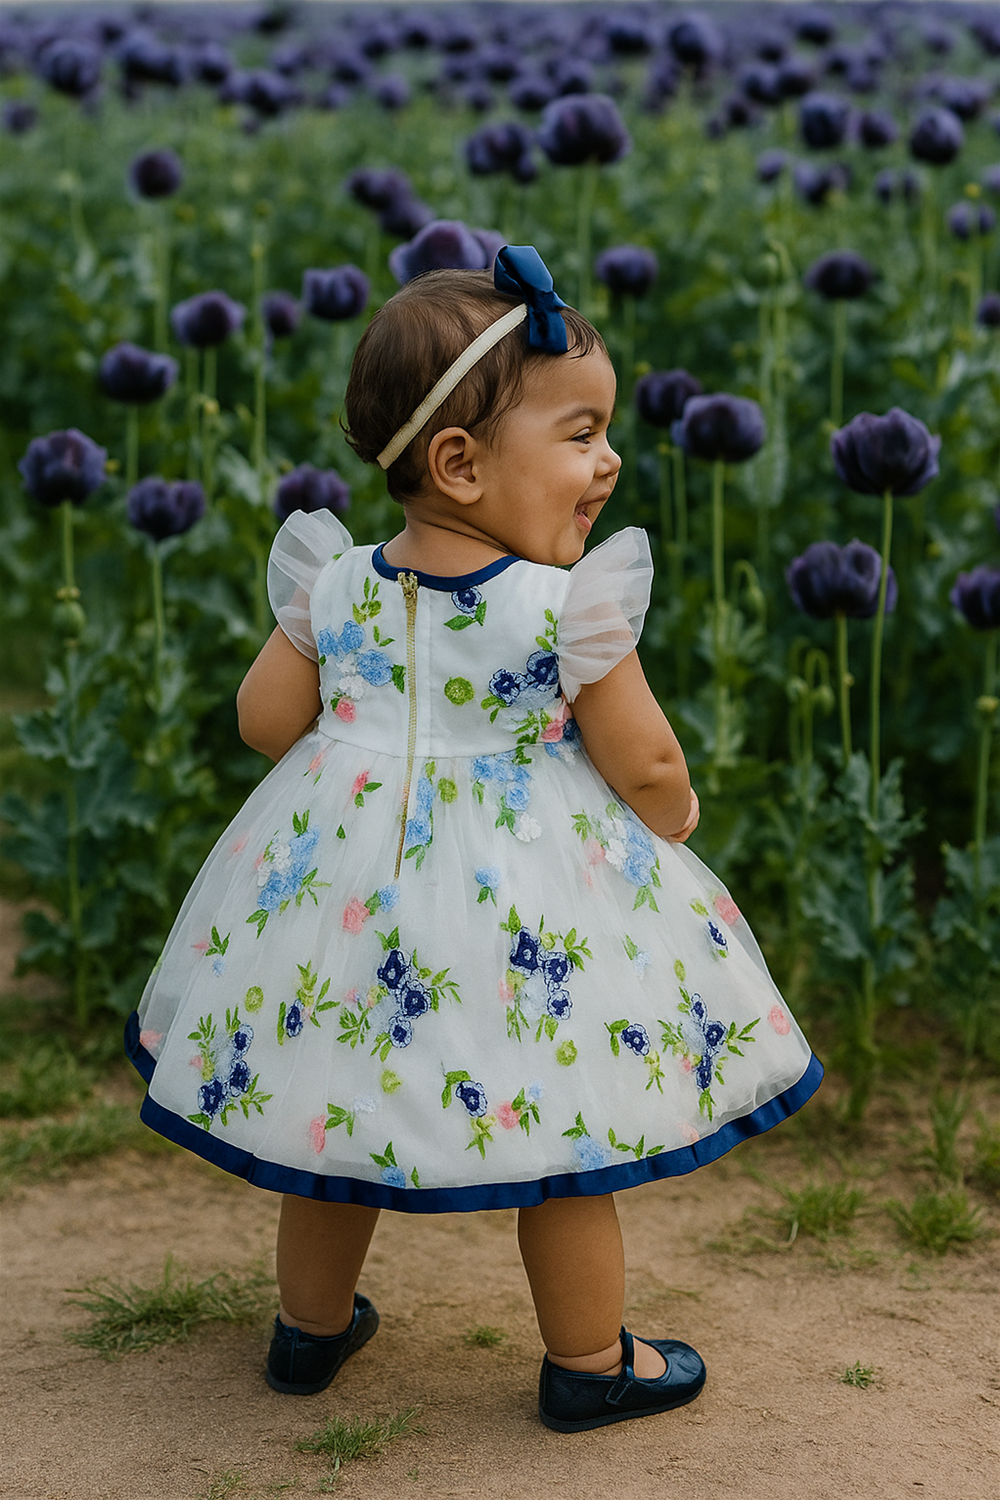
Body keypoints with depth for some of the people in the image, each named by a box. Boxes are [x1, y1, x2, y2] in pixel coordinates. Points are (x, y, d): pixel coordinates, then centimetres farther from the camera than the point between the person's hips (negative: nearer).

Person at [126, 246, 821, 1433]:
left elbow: (267, 721, 4)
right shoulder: (571, 608, -17)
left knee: (336, 1109, 21)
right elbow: (645, 771, -12)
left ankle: (310, 1329, 39)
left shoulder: (337, 587, -4)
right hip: (527, 893, -5)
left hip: (344, 878, 5)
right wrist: (674, 814, 10)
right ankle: (589, 1365, 25)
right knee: (560, 1143, 11)